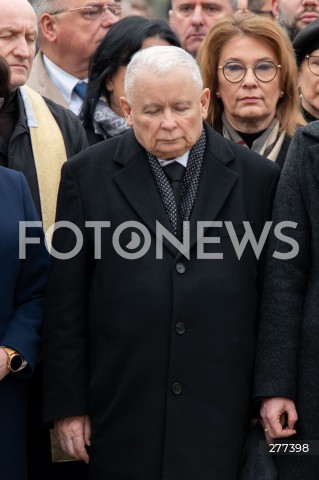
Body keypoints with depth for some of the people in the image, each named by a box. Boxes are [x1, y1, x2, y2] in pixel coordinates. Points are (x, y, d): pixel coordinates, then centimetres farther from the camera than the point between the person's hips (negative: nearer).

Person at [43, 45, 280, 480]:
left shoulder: (258, 177, 5)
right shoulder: (86, 175, 3)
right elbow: (66, 302, 2)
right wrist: (67, 404, -1)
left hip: (221, 416, 0)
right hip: (123, 414, 0)